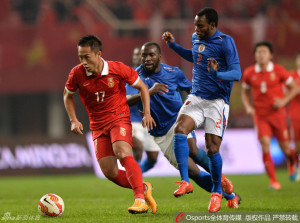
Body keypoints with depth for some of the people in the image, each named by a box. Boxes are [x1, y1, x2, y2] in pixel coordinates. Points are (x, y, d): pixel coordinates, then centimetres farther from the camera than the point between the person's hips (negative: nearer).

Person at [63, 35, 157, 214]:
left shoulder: (118, 69, -13)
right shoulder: (77, 74, -8)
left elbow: (142, 87, 3)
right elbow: (68, 95, 13)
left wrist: (147, 113, -6)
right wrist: (74, 120, 2)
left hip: (119, 119, -3)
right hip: (98, 127, 3)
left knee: (123, 154, -30)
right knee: (110, 173, -6)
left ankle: (140, 199, -30)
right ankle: (144, 188, 16)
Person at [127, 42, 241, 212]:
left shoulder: (174, 73, -1)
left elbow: (192, 89, 16)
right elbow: (126, 100, -23)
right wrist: (149, 92, -37)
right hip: (160, 134, 0)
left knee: (192, 150, -32)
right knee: (192, 171, -5)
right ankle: (230, 196, 10)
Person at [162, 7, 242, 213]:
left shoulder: (225, 42, -11)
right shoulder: (196, 38, 10)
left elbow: (237, 73, -17)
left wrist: (217, 73, -36)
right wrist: (173, 45, 24)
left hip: (217, 101, -5)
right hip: (196, 97, 5)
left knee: (212, 149, -7)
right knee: (179, 130, -20)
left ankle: (217, 192, 15)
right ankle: (185, 182, -16)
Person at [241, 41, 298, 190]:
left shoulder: (279, 71, -6)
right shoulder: (249, 73, 0)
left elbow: (293, 88, 3)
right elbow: (245, 92, 16)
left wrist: (284, 101, -13)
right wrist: (248, 107, -2)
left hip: (278, 114, -1)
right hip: (260, 116, 1)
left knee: (285, 148, 5)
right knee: (265, 146, -15)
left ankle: (292, 163, 42)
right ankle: (273, 181, -11)